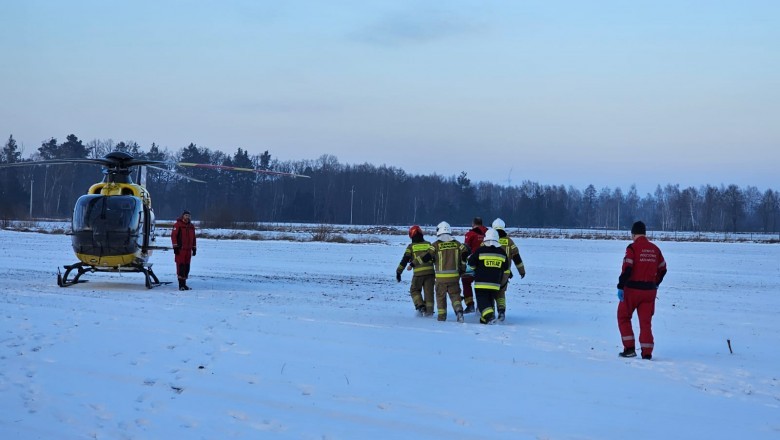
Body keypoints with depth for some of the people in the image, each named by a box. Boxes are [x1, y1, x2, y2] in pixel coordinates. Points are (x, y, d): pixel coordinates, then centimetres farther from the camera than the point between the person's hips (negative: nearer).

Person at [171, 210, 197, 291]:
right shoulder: (178, 225, -4)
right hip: (180, 249, -6)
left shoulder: (191, 226, 16)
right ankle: (181, 284, -9)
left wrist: (194, 248, 19)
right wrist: (175, 246, -14)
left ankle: (184, 283, 14)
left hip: (188, 250, 7)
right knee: (181, 266, -8)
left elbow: (193, 238, 22)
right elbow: (173, 235, -9)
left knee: (187, 267, 7)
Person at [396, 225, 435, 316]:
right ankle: (429, 310, 7)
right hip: (430, 271, 2)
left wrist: (398, 272, 10)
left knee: (415, 290, 15)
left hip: (418, 272, -2)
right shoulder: (429, 244, 12)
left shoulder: (411, 246, 6)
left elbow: (404, 260, 5)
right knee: (429, 291, 10)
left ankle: (420, 306, -2)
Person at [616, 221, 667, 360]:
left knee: (623, 317, 11)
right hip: (649, 290, 4)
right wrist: (655, 284, 31)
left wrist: (620, 287, -14)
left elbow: (627, 269, -17)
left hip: (632, 289, -4)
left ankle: (629, 348, 5)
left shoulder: (633, 248, -9)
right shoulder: (655, 249, 8)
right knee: (646, 321, 9)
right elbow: (662, 269, 17)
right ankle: (647, 352, 4)